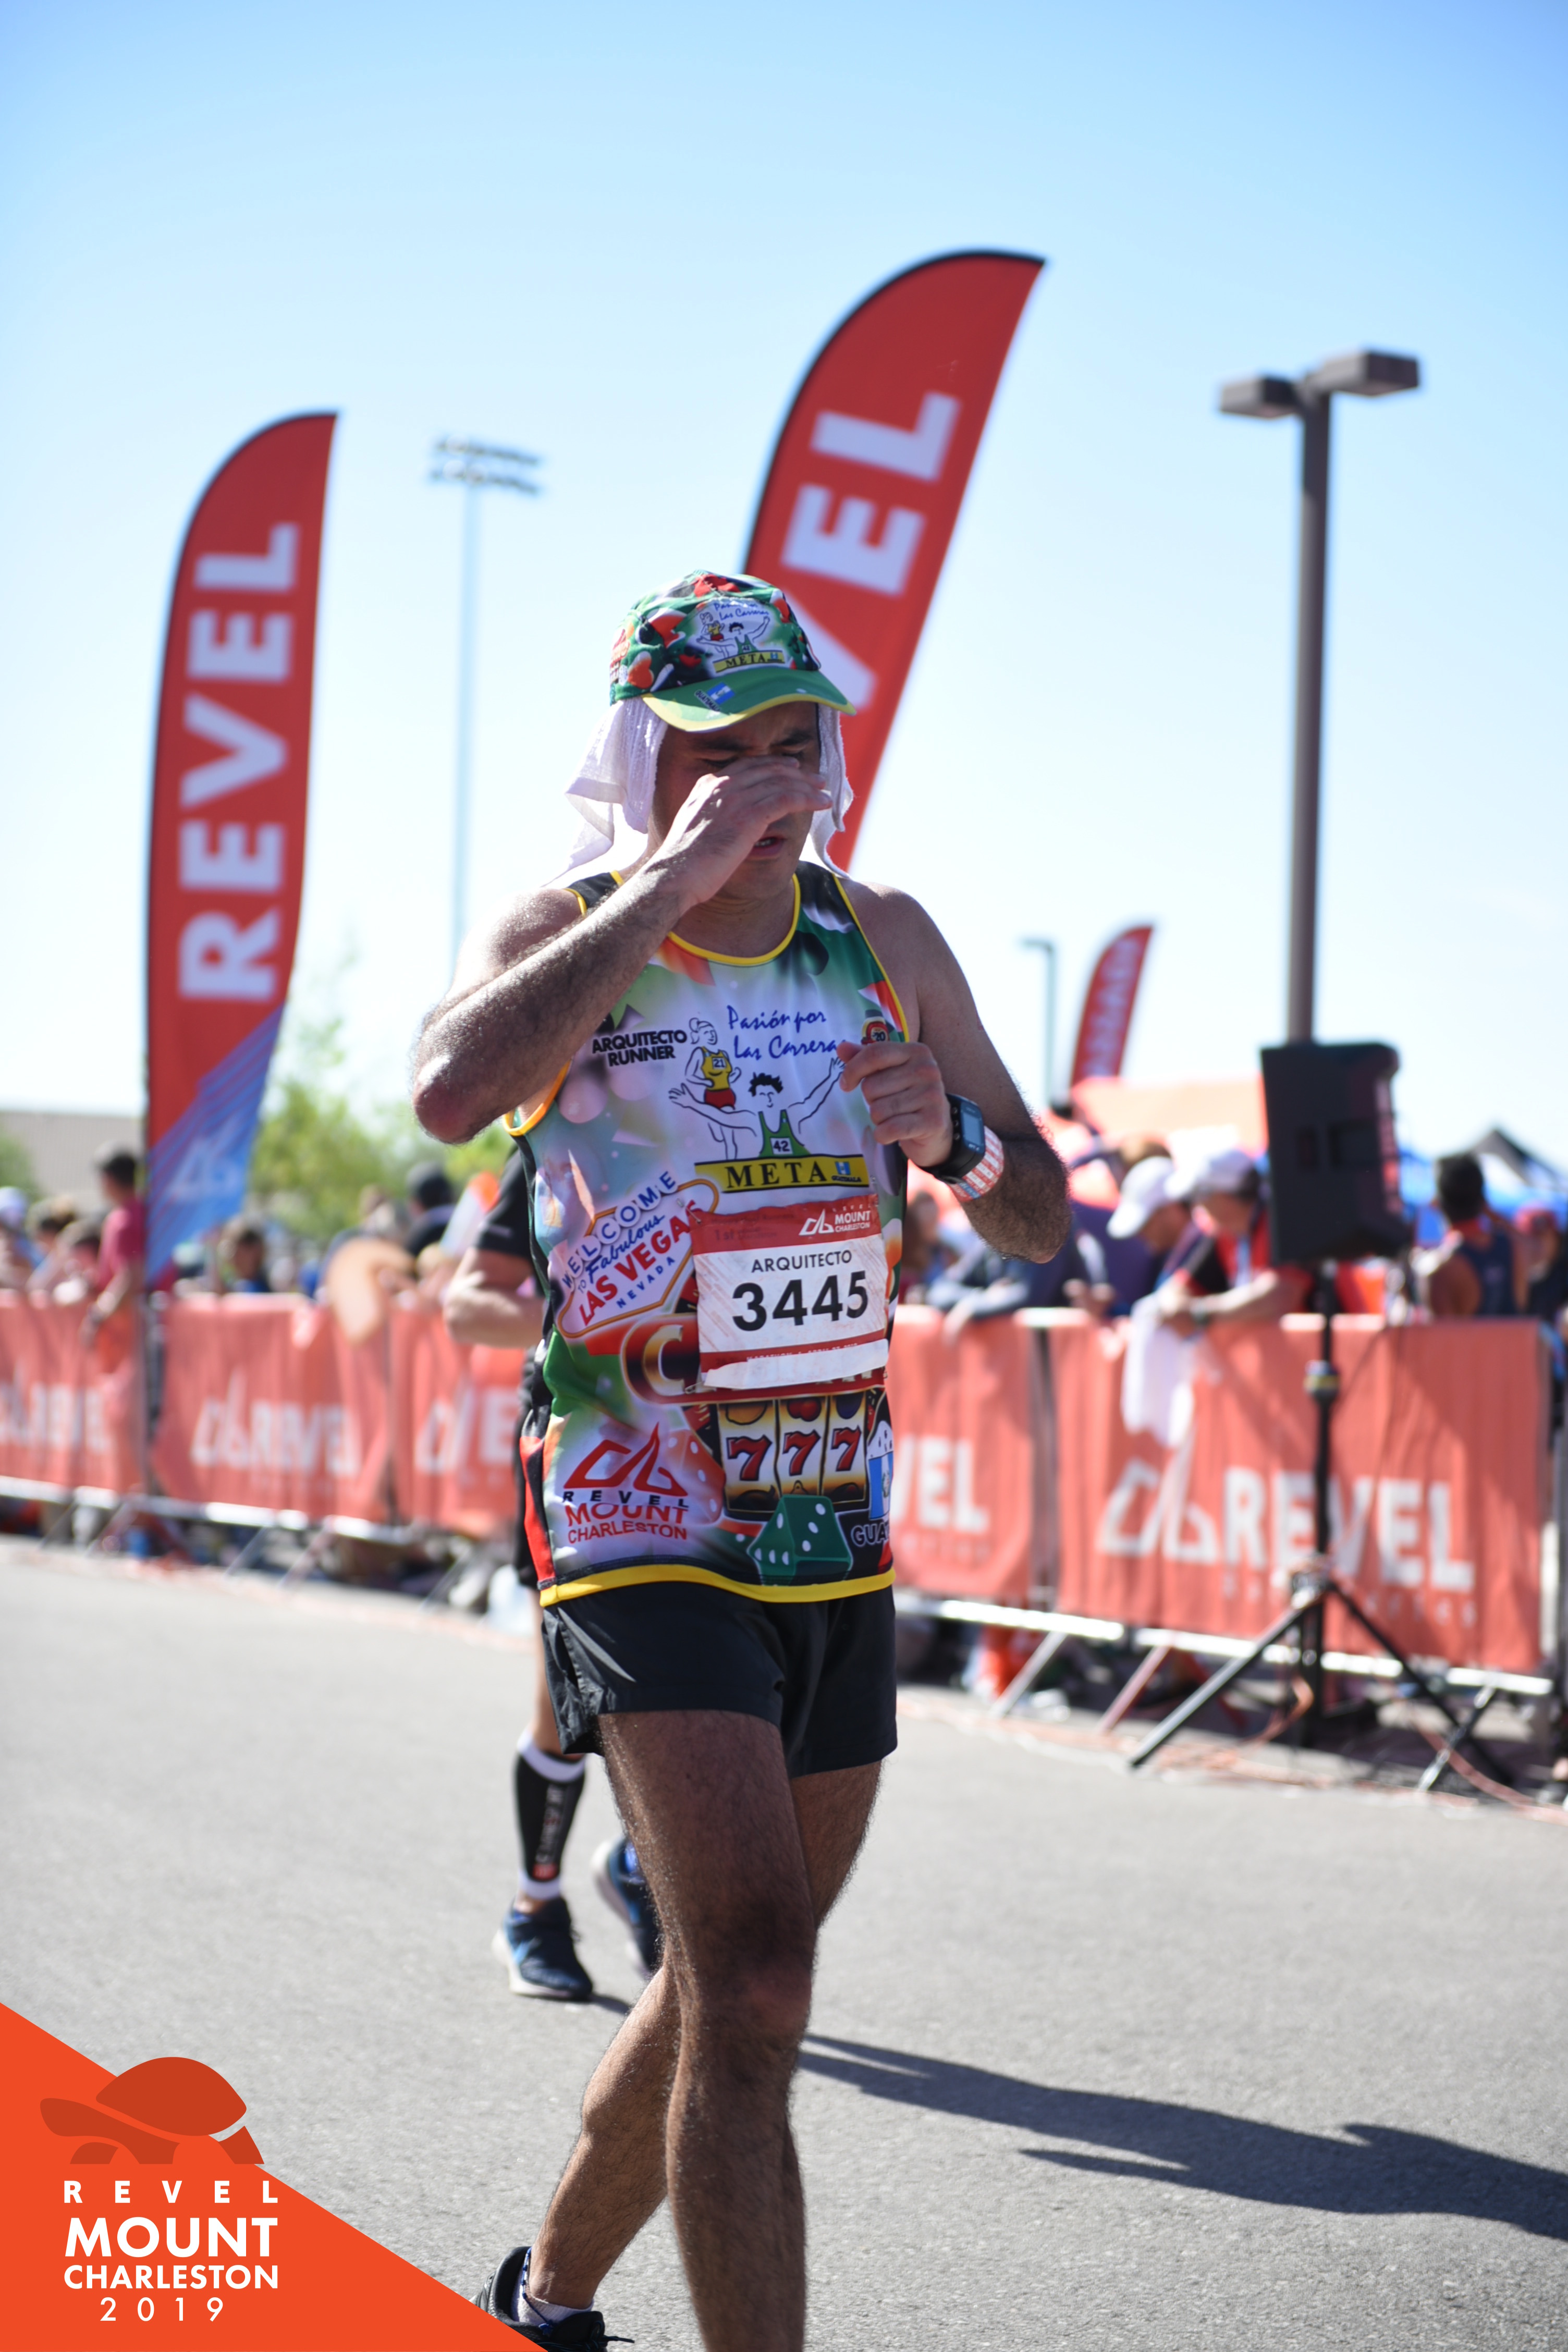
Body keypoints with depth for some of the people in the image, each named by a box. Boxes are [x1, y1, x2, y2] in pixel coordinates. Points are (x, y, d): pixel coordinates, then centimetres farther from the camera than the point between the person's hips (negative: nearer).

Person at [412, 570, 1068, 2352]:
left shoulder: (883, 940, 6)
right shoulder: (565, 933, -6)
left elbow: (1042, 1228, 10)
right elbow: (452, 1091, -30)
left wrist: (953, 1133, -13)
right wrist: (669, 880, -27)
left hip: (838, 1538, 6)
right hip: (643, 1538, -6)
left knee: (728, 1993, 16)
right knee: (752, 1989, -19)